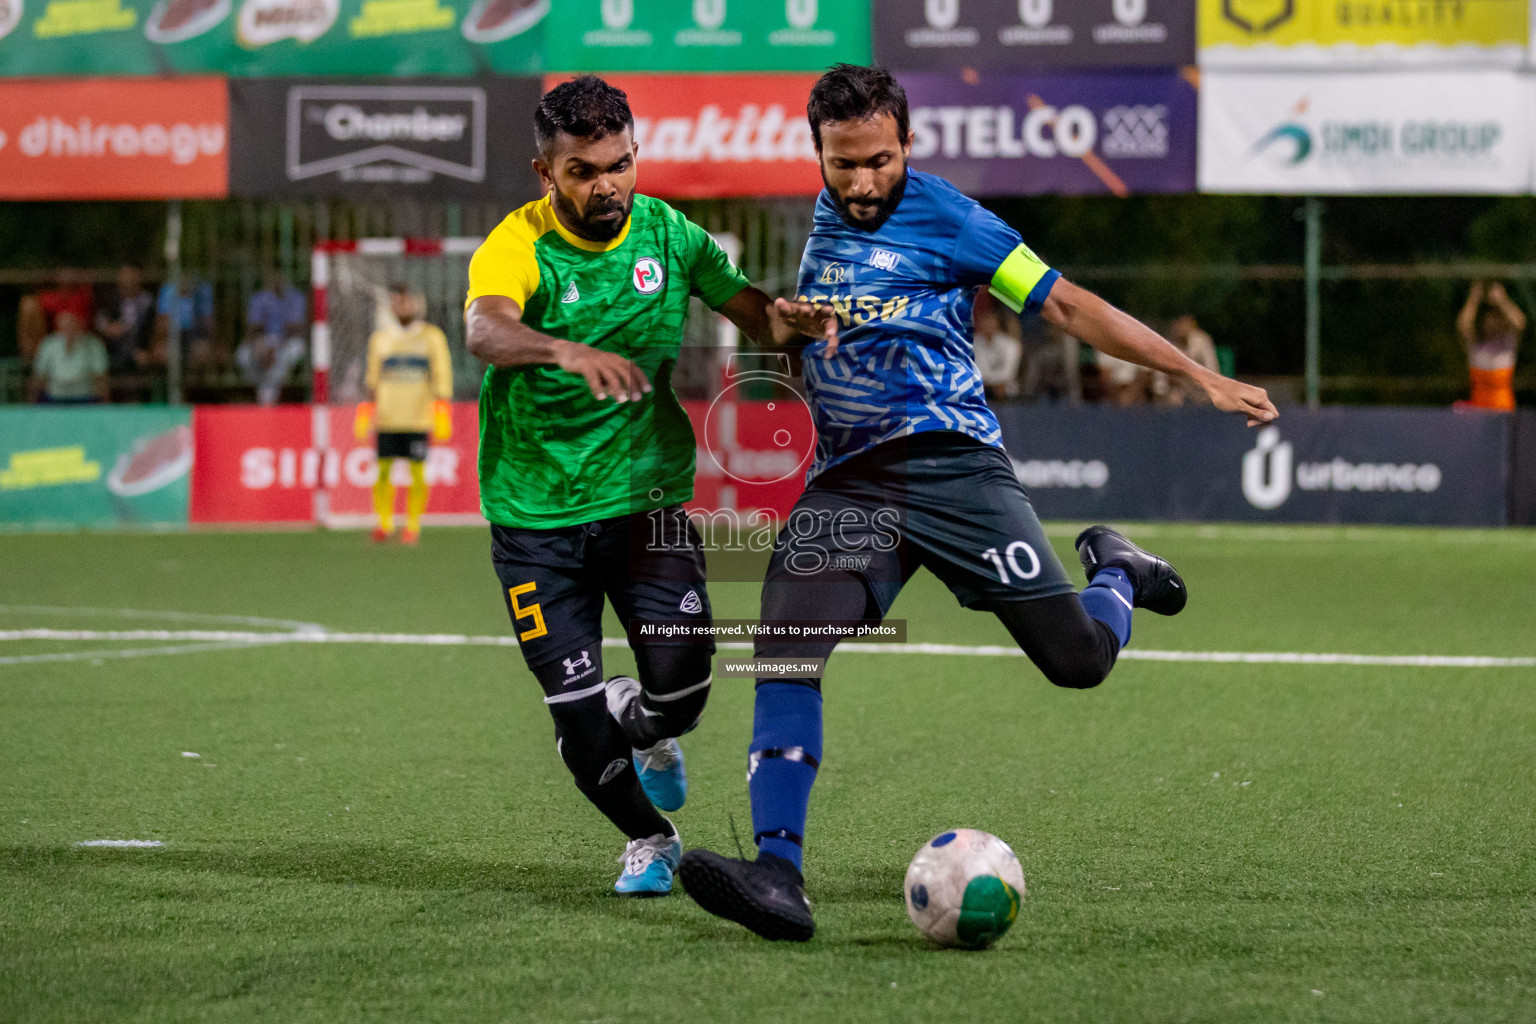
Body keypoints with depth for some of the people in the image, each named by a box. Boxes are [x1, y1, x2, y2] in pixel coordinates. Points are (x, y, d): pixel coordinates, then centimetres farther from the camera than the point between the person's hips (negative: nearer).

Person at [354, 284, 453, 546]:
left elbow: (442, 376, 4)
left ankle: (413, 526, 4)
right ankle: (384, 524, 8)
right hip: (387, 418, 2)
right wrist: (368, 408, 12)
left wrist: (442, 408, -6)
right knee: (383, 470, -3)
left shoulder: (432, 337, 7)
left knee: (417, 472, -4)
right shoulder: (380, 340, 14)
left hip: (418, 416, -2)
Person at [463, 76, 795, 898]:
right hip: (536, 515, -2)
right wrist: (572, 353, -57)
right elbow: (485, 329, -36)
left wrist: (790, 320, -20)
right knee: (577, 715, -5)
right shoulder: (517, 246, -15)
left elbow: (754, 314, 6)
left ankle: (645, 728, 23)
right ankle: (648, 839, 25)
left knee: (682, 681, -15)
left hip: (647, 496, 2)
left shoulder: (665, 231, -1)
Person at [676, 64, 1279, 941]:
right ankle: (778, 875, -27)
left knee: (1080, 659, -8)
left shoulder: (945, 218, -4)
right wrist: (795, 321, 9)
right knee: (785, 637, -22)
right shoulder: (824, 214, 14)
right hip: (848, 481, 4)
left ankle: (1115, 570, 30)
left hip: (951, 463, -4)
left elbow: (1066, 306, -3)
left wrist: (1205, 379, -6)